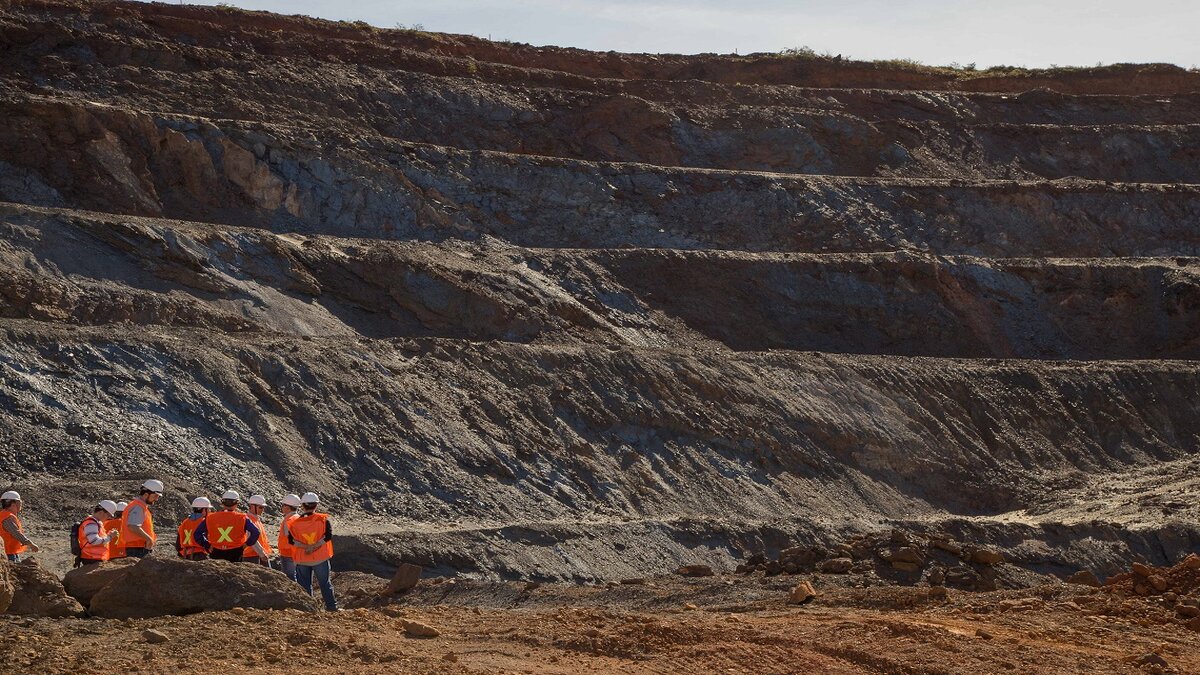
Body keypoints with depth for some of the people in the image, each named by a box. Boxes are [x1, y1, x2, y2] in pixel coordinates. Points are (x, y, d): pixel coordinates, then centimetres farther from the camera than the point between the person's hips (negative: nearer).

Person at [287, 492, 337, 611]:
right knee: (324, 583, 8)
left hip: (302, 560, 1)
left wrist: (305, 546, -13)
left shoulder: (295, 522, 0)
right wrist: (315, 546, -17)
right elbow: (328, 535, -16)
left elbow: (291, 540, -7)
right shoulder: (323, 519, -5)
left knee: (304, 584, 8)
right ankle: (331, 606, 8)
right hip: (320, 558, -1)